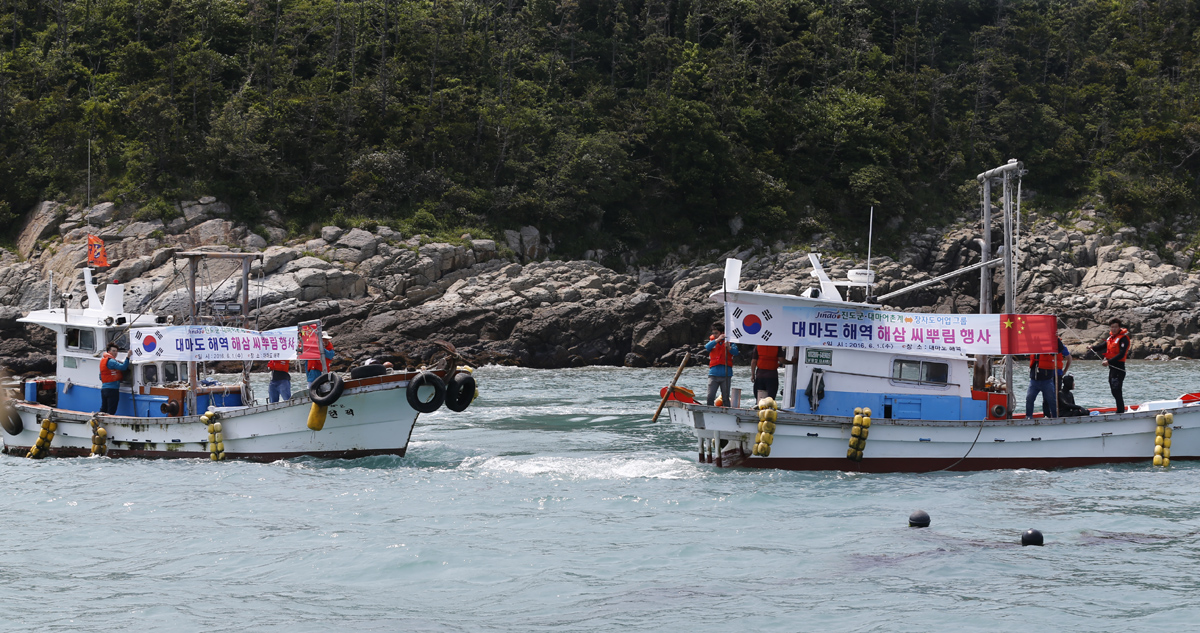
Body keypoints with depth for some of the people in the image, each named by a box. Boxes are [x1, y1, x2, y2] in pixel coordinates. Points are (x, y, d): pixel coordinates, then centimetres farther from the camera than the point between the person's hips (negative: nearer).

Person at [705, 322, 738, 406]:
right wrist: (717, 340, -22)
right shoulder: (712, 341, 13)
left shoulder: (729, 341, 6)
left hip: (725, 374, -2)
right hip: (713, 373, 2)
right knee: (710, 397, -5)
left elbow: (736, 352, -8)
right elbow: (707, 347, -9)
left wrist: (729, 348, -28)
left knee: (725, 398, 1)